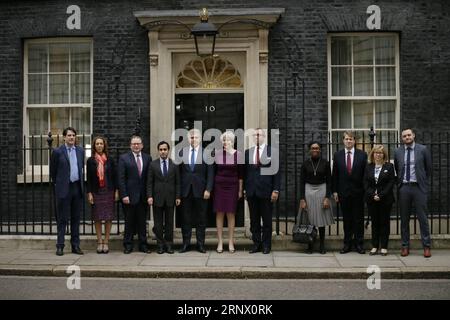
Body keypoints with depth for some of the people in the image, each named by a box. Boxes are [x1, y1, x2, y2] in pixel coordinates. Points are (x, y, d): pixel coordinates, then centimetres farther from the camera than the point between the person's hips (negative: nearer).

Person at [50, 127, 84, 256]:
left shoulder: (80, 151, 10)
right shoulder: (58, 152, -3)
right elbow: (53, 171, 4)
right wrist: (57, 184, 8)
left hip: (77, 187, 4)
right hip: (63, 189, -4)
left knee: (76, 218, 9)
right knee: (62, 219, 0)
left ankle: (75, 245, 15)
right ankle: (60, 246, 7)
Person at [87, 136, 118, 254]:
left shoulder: (110, 160, 4)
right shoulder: (90, 161, 3)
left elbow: (115, 176, 5)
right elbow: (88, 178, 2)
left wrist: (116, 191, 0)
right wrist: (89, 193, -4)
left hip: (108, 191, 0)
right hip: (96, 192, 0)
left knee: (108, 218, 0)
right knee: (97, 218, 2)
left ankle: (106, 242, 8)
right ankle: (99, 242, 10)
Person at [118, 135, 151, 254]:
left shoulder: (147, 158, 7)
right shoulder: (124, 158, -1)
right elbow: (121, 178, -5)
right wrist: (124, 195, -11)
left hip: (143, 196, 2)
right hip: (130, 195, -2)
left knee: (142, 222, 9)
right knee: (129, 222, 5)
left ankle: (143, 245, 16)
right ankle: (128, 245, 15)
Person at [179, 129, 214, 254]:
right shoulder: (182, 152, 7)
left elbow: (210, 173, -1)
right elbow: (179, 172, 7)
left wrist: (208, 189, -9)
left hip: (200, 190, -2)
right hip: (185, 190, 2)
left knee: (201, 219, 5)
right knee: (186, 218, 6)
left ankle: (200, 244, 12)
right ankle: (186, 243, 13)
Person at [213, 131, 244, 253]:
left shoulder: (238, 154, 0)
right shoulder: (217, 153, 2)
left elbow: (240, 174, 3)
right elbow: (213, 171, 6)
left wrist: (240, 190, 2)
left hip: (232, 186, -1)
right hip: (219, 186, 1)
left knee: (231, 214, 2)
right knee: (219, 214, 3)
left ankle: (231, 242, 10)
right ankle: (220, 242, 9)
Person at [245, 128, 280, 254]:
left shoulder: (272, 152, -1)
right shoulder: (247, 152, 10)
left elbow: (276, 172, -3)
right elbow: (245, 172, 11)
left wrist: (276, 190, -8)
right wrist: (244, 188, 6)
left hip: (266, 191, -3)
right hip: (251, 191, 3)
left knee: (267, 220, 5)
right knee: (254, 220, 8)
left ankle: (266, 245, 14)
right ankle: (256, 244, 16)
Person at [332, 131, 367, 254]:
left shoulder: (362, 155, 1)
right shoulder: (337, 155, 5)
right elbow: (335, 175, 6)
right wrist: (335, 191, 2)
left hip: (358, 192, -1)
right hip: (343, 192, 1)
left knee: (359, 219, 4)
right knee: (346, 219, 7)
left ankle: (359, 244, 12)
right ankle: (347, 243, 14)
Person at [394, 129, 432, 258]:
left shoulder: (423, 149, 0)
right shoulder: (398, 152, 6)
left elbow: (429, 168, 7)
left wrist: (423, 181, 9)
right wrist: (399, 182, 10)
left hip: (418, 187, -2)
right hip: (403, 188, 2)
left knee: (422, 217, 0)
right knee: (404, 218, 7)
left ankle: (426, 246, 9)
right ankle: (405, 246, 15)